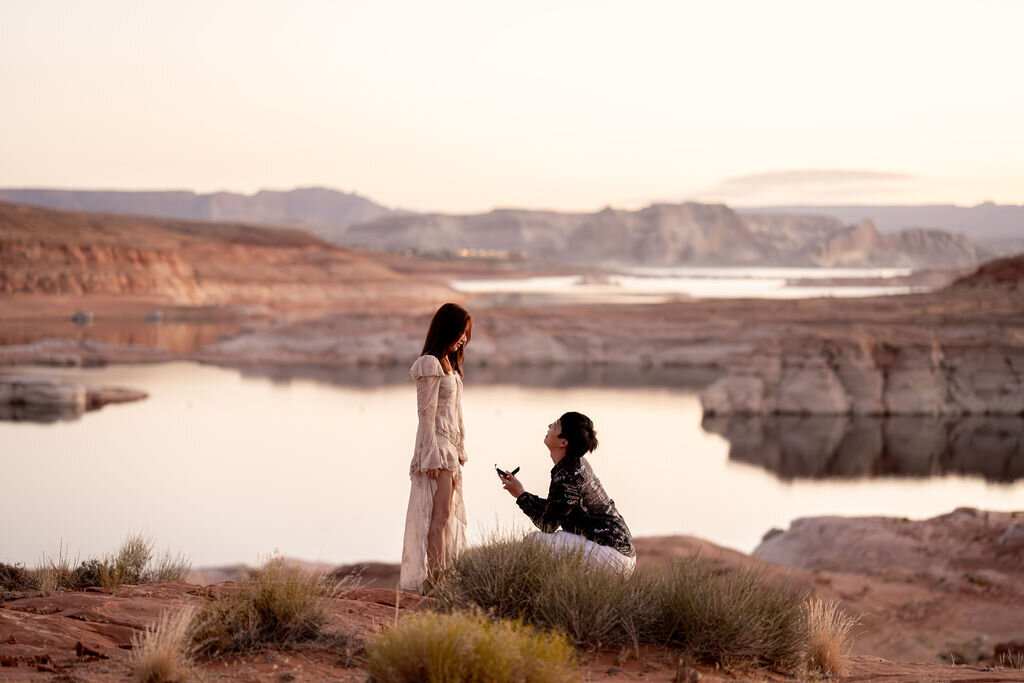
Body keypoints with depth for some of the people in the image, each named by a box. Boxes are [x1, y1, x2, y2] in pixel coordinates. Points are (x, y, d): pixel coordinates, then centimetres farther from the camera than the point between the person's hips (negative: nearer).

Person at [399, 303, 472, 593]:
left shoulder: (449, 364, 18)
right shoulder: (430, 364, -12)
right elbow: (426, 413, -15)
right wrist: (433, 456, -18)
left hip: (450, 447, 10)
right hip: (436, 445, -10)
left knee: (451, 513, 9)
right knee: (439, 514, -12)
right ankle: (434, 578, -12)